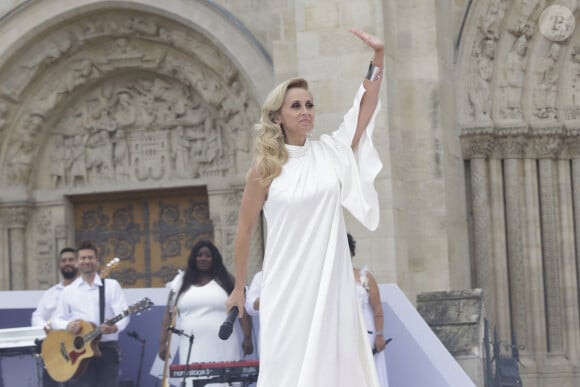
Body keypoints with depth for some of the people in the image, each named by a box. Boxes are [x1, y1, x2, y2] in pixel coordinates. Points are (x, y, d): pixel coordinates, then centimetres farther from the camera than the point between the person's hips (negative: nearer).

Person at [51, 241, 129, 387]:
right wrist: (68, 325, -11)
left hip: (107, 348, -1)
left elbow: (123, 314, -5)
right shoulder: (68, 290, 12)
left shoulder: (112, 285, 5)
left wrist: (114, 327, -27)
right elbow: (57, 320, 13)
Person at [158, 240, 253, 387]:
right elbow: (169, 314, 11)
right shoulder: (180, 282, 12)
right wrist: (163, 342, 4)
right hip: (192, 351, 1)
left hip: (222, 348, -1)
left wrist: (247, 338, -6)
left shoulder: (227, 281, 8)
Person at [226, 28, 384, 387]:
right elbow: (245, 230, 6)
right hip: (288, 283, -2)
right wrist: (239, 287, 10)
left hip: (330, 279, 3)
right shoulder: (266, 168, -1)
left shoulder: (329, 151, 6)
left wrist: (378, 56, -14)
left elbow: (367, 107, -2)